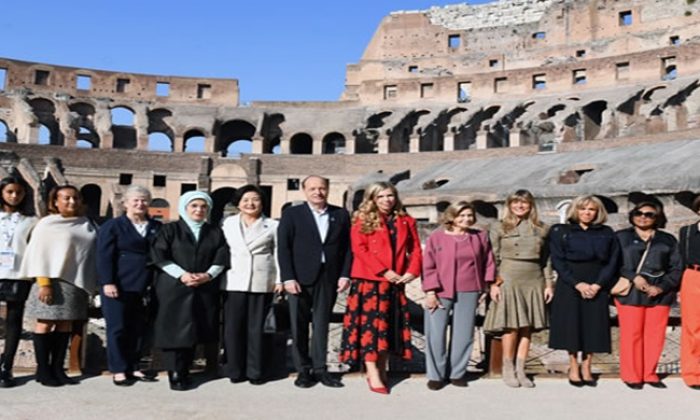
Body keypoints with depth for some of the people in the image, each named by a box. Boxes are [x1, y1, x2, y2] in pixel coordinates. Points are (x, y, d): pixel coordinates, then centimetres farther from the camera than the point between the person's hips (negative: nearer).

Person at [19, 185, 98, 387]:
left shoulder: (87, 225, 10)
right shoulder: (47, 224, -4)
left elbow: (92, 253, 13)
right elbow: (39, 254, -8)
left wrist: (92, 283, 8)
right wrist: (43, 283, -16)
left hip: (77, 282, 5)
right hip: (54, 281, -5)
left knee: (65, 325, 7)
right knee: (45, 324, 0)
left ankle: (57, 369, 13)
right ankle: (43, 370, 8)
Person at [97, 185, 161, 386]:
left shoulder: (157, 227, 12)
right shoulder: (112, 226, 1)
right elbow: (104, 257, -5)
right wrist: (108, 282, -14)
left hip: (144, 287, 4)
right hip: (118, 286, -4)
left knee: (138, 328, 7)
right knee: (118, 328, 1)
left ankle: (133, 367, 18)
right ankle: (119, 370, 9)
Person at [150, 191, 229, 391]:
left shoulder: (215, 232, 13)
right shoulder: (170, 229, 4)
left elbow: (221, 258, 6)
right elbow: (159, 256, -5)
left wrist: (208, 274, -11)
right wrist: (182, 274, -15)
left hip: (205, 289, 3)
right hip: (173, 288, -3)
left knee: (195, 330, 3)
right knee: (175, 330, -6)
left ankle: (185, 371, 12)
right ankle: (175, 374, -2)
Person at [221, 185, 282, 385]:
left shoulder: (272, 225, 9)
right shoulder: (229, 223, 13)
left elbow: (278, 253, 7)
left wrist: (280, 279, 0)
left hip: (262, 283, -1)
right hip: (234, 282, 1)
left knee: (256, 328, 2)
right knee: (233, 327, 0)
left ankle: (255, 371, 10)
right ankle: (235, 370, 10)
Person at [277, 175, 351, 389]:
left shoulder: (341, 215, 10)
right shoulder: (292, 214, 3)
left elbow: (347, 247, 8)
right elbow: (283, 248, -3)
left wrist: (345, 274, -2)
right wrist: (288, 278, -11)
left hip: (328, 278, 2)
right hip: (300, 278, -1)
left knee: (322, 323, 6)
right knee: (299, 325, 3)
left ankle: (319, 369, 13)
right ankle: (303, 370, 13)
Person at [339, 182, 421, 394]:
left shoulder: (406, 221, 12)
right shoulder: (362, 221, 1)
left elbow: (415, 248, 10)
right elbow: (359, 249, -9)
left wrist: (412, 271, -8)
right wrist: (384, 271, -15)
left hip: (395, 282, 4)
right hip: (368, 280, -4)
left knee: (388, 325, 9)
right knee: (370, 323, -7)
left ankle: (382, 370, 19)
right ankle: (373, 374, -5)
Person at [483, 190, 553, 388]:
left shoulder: (541, 229, 11)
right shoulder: (500, 228, 3)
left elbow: (547, 259, 12)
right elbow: (494, 258, 1)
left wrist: (549, 284, 7)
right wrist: (493, 283, -6)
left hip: (533, 282, 3)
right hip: (508, 281, -3)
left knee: (527, 328, 4)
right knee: (511, 326, -5)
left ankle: (520, 370, 13)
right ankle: (508, 370, 9)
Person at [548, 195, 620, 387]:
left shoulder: (607, 234, 11)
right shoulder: (560, 232, 4)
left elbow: (612, 262, 4)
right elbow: (558, 261, -3)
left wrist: (598, 285, -10)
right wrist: (578, 284, -13)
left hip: (597, 287, 2)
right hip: (570, 285, -2)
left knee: (594, 326, 1)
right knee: (571, 325, -2)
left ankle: (586, 368, 9)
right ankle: (573, 368, 7)